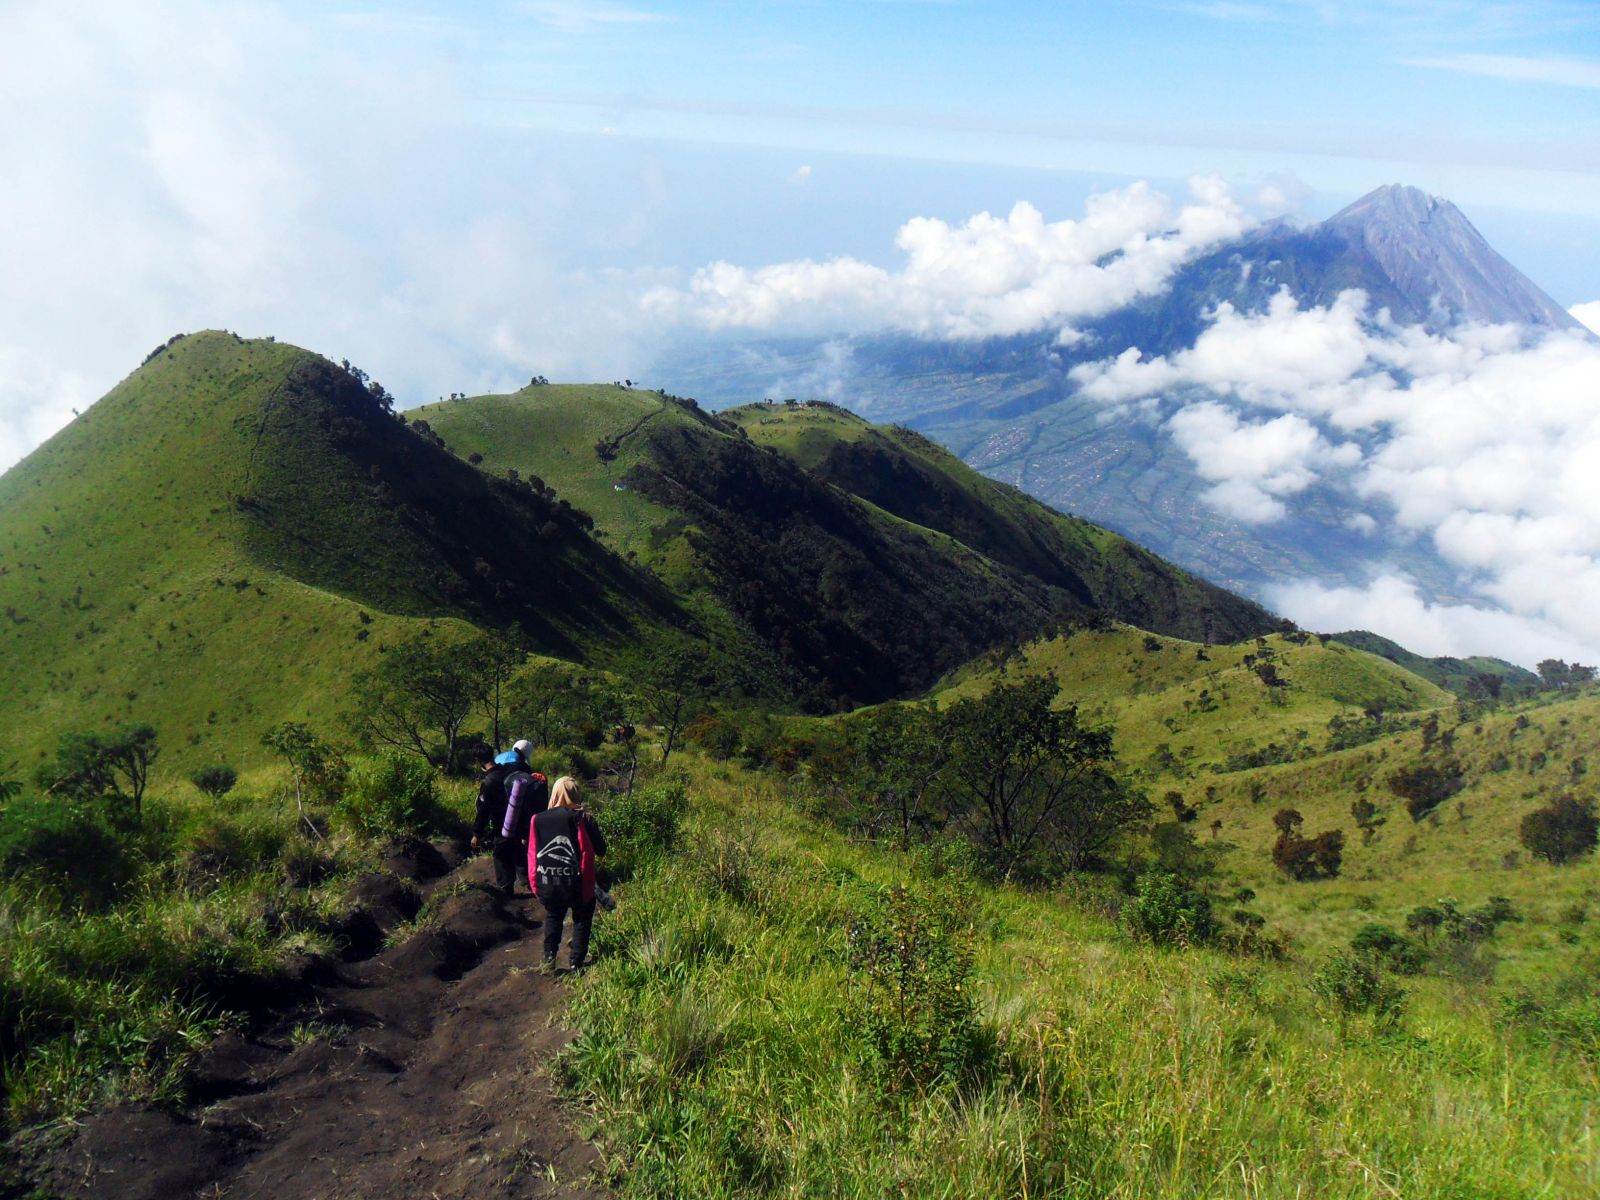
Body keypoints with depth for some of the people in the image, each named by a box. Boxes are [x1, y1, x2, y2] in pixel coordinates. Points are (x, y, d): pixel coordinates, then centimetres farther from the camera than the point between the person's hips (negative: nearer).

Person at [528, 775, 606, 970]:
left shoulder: (538, 820, -3)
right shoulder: (583, 819, -11)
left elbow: (532, 855, 4)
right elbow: (600, 850, -4)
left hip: (547, 887, 3)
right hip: (577, 886, -2)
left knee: (553, 916, 31)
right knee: (582, 920, 23)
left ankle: (549, 956, 24)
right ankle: (575, 962, 21)